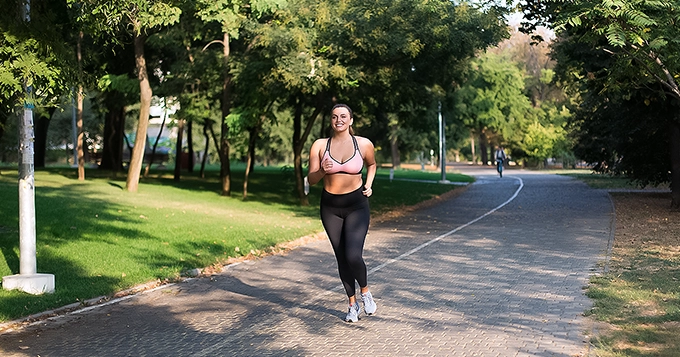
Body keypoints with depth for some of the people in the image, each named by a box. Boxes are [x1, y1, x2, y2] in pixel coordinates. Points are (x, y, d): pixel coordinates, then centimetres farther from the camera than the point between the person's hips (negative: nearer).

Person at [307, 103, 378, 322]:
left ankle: (365, 293, 13)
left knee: (353, 256, -17)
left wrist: (369, 185, 2)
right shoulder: (320, 145, -4)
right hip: (330, 207, 2)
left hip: (357, 206, -2)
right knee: (341, 258, 9)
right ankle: (353, 304, 26)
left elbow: (372, 165, 17)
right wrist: (322, 171, -22)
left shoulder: (364, 144, -5)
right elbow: (311, 179, -3)